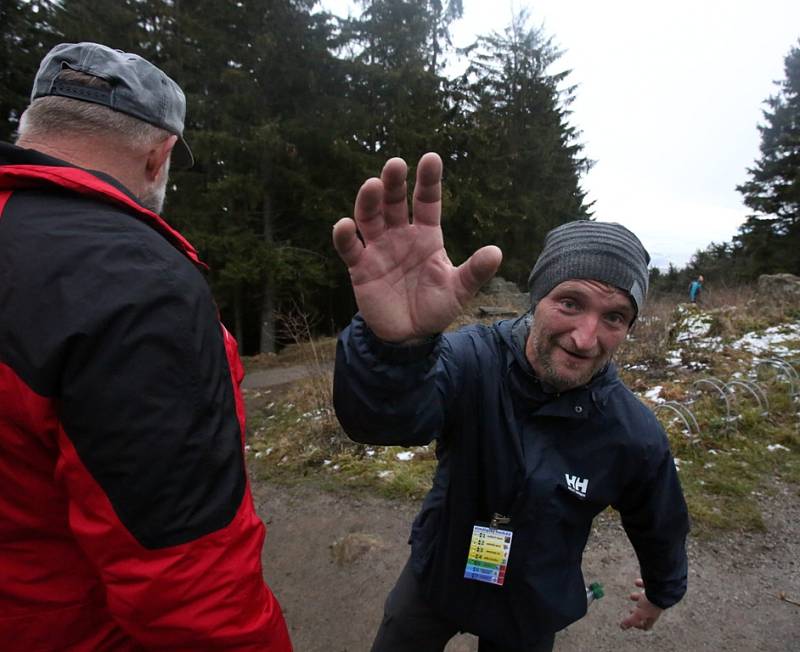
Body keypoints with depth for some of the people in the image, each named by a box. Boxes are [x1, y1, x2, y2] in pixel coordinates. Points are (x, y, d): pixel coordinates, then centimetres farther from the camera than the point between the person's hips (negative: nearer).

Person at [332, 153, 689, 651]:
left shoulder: (635, 436, -21)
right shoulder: (473, 358, -29)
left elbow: (660, 527, -1)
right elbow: (381, 416, -48)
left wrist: (663, 592, 17)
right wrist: (395, 342, -70)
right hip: (437, 572, 0)